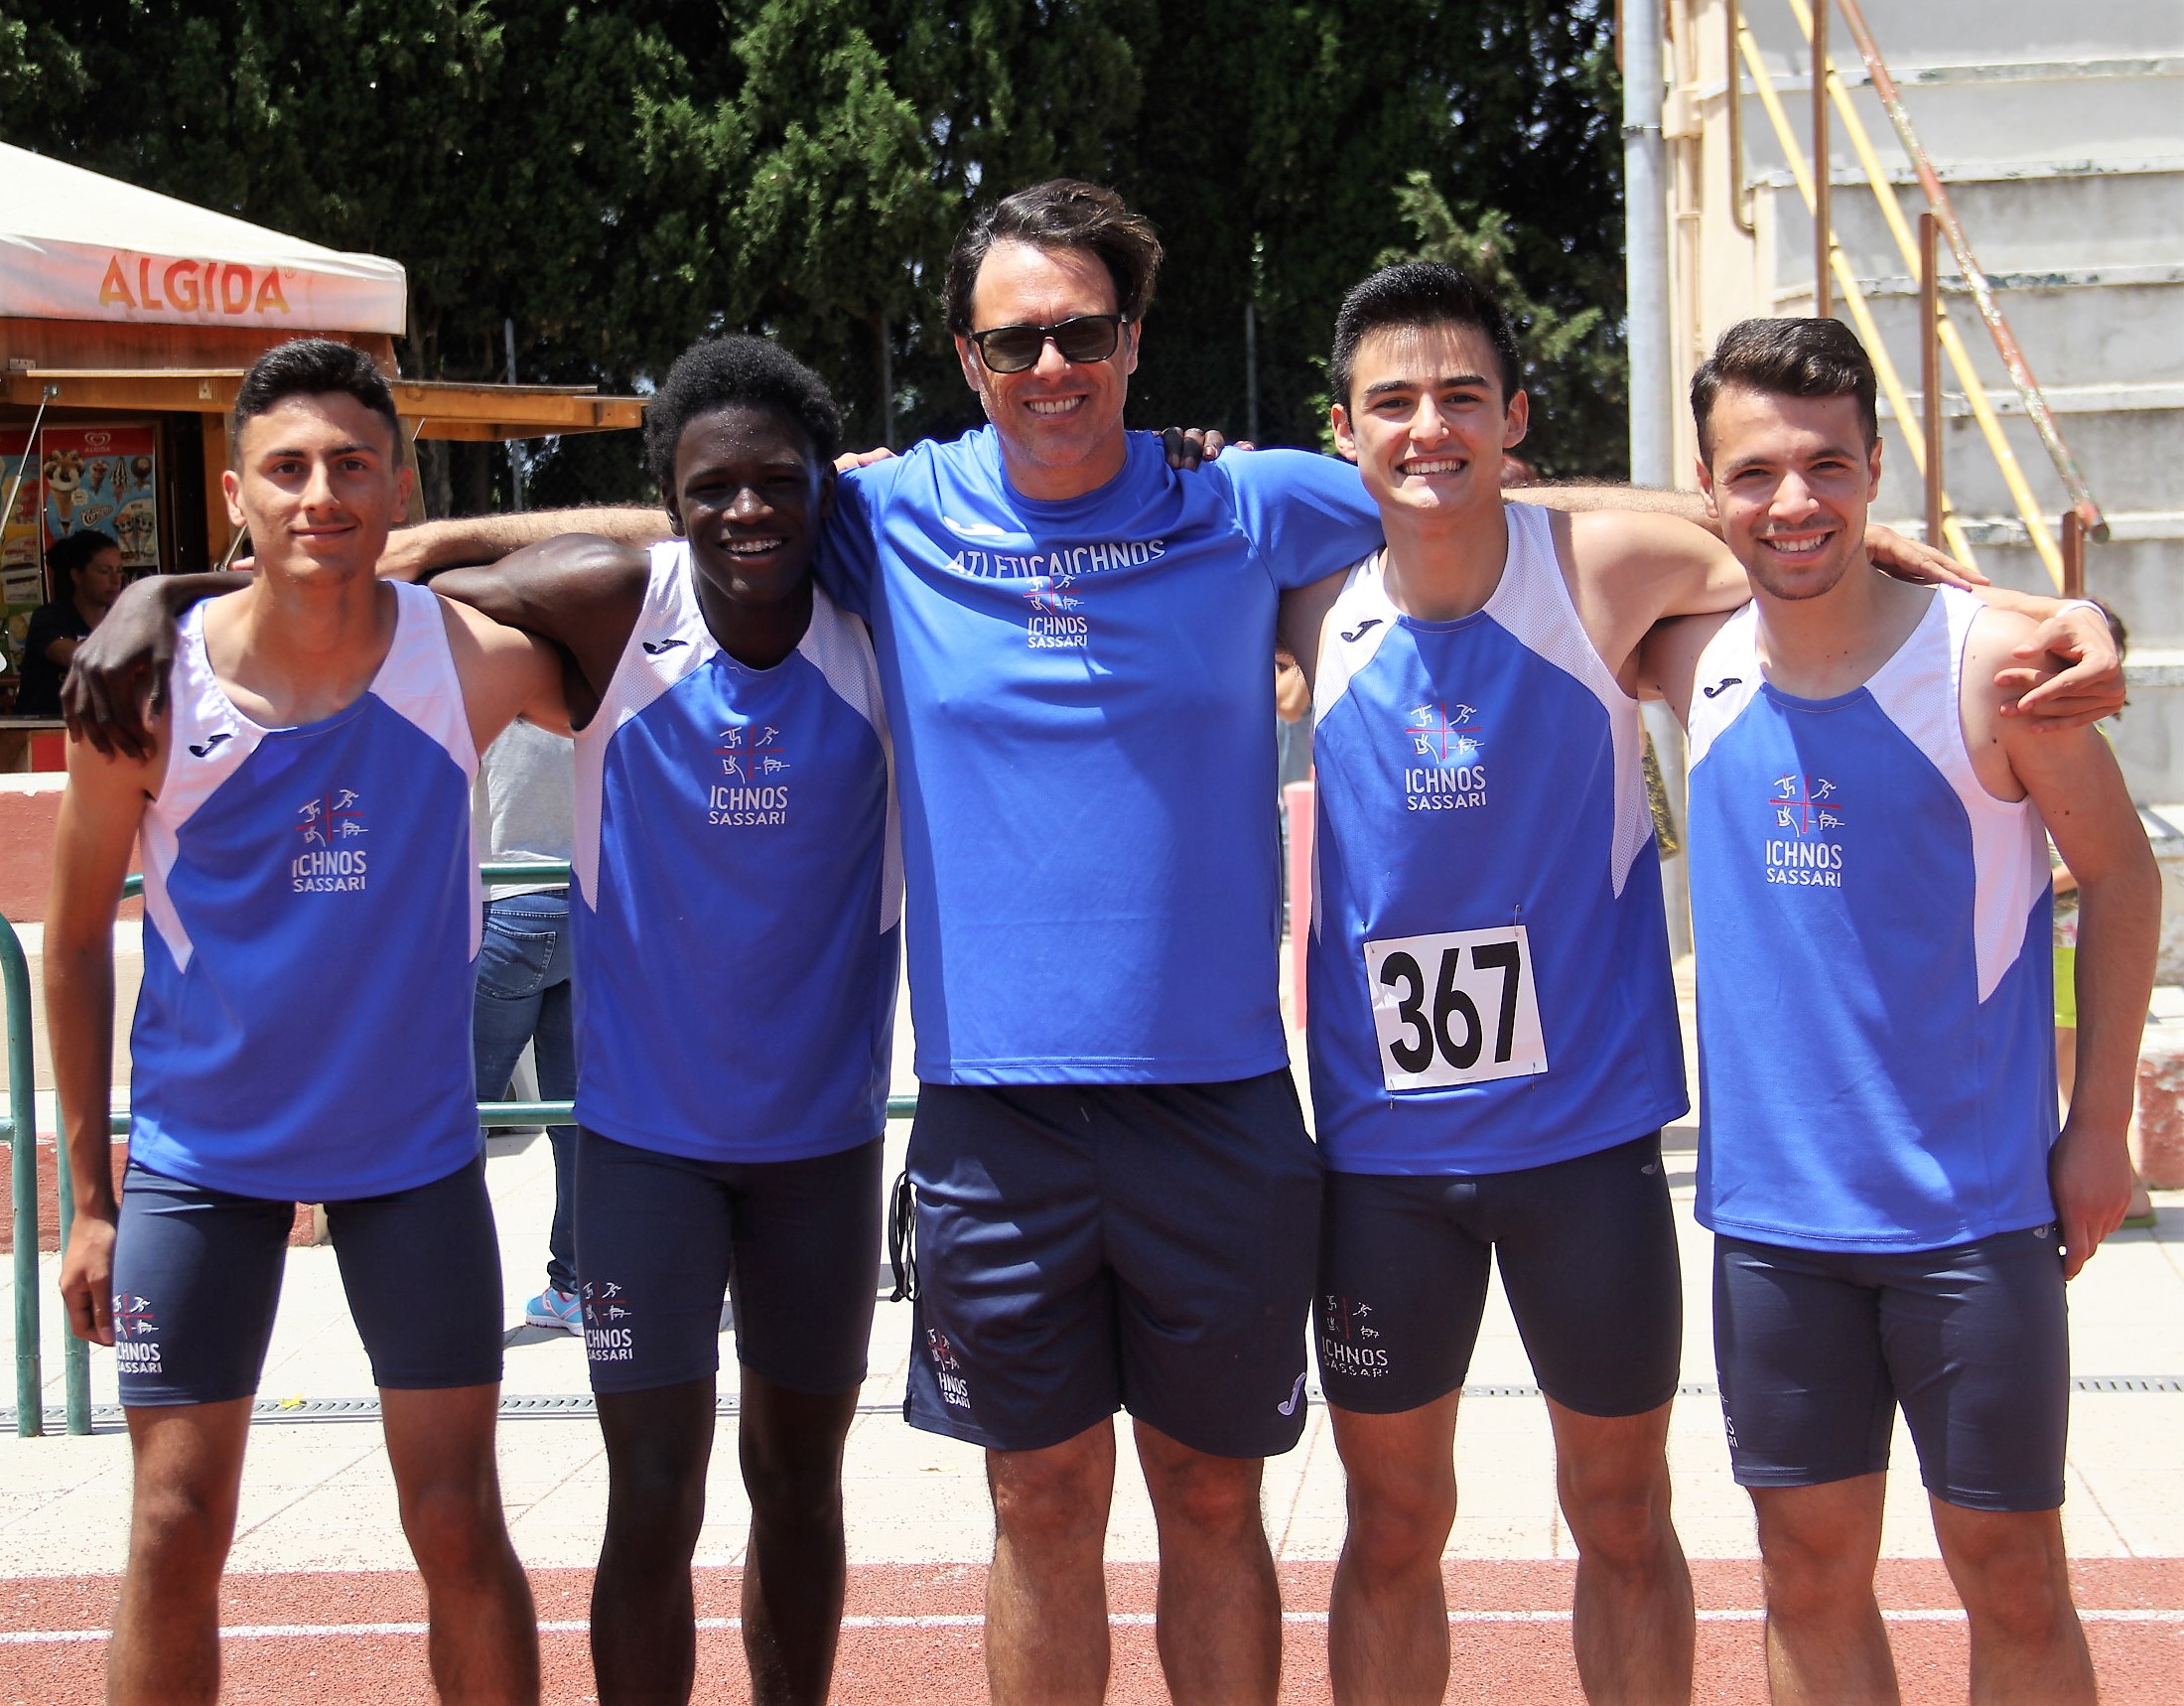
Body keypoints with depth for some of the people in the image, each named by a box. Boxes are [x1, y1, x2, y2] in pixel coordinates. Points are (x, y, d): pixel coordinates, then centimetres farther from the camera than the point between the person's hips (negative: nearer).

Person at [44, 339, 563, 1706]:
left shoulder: (477, 663, -12)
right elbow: (78, 939, 1)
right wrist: (92, 1194, 2)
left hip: (414, 1143, 0)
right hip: (204, 1147, 0)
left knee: (460, 1524, 3)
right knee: (178, 1527, 2)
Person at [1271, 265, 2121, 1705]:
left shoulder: (1605, 571, -10)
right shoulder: (1315, 600, -3)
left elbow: (1819, 550, -1)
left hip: (1585, 1128, -1)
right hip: (1380, 1145, 1)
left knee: (1624, 1516, 13)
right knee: (1391, 1529, 12)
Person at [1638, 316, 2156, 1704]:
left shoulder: (1988, 662, -12)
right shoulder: (1696, 662, 0)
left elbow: (2122, 877, -1)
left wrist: (2100, 1126, -1)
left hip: (1975, 1209, -3)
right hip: (1773, 1212, 4)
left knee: (2013, 1581, 6)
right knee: (1811, 1577, 11)